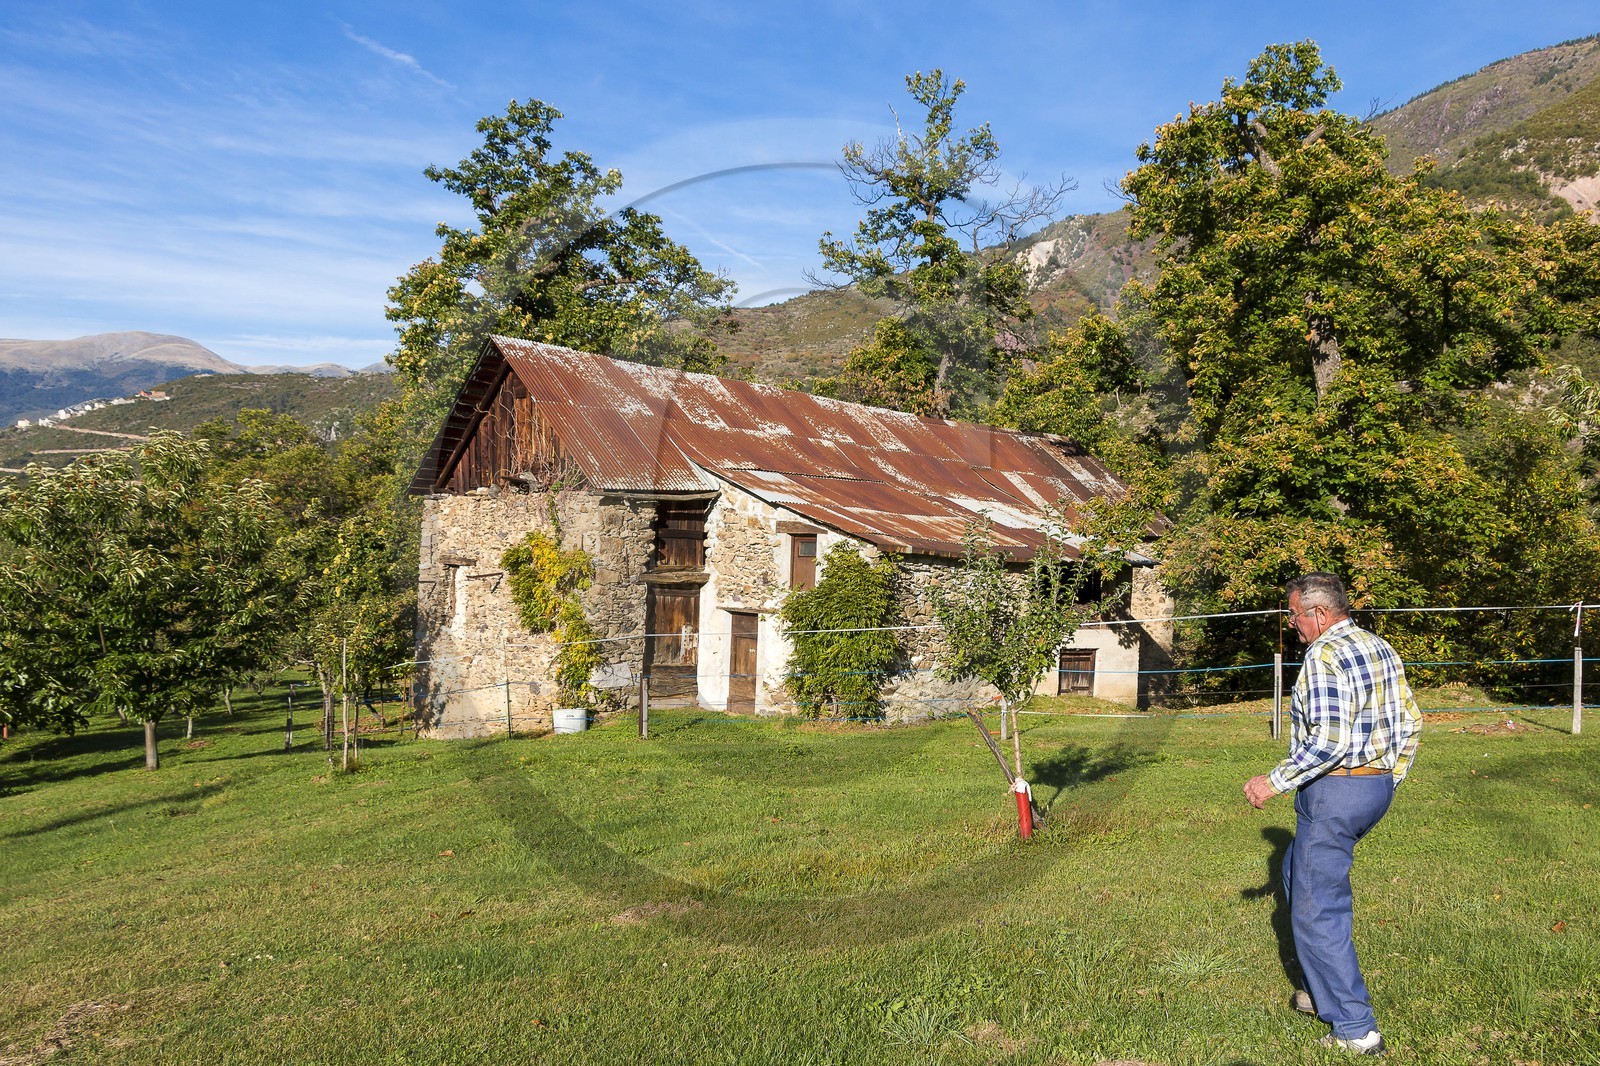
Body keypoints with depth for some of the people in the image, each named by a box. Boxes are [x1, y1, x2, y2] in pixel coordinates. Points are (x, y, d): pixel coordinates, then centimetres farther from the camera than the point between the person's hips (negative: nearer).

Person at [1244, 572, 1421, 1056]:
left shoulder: (1325, 656, -19)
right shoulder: (1380, 647, 10)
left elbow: (1329, 741, -27)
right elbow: (1409, 723, 14)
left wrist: (1274, 782, -19)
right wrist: (1389, 779, 23)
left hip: (1334, 791, -10)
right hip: (1376, 786, 10)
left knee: (1316, 908, 0)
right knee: (1299, 874, 26)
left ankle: (1356, 1029, 6)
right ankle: (1326, 990, 32)